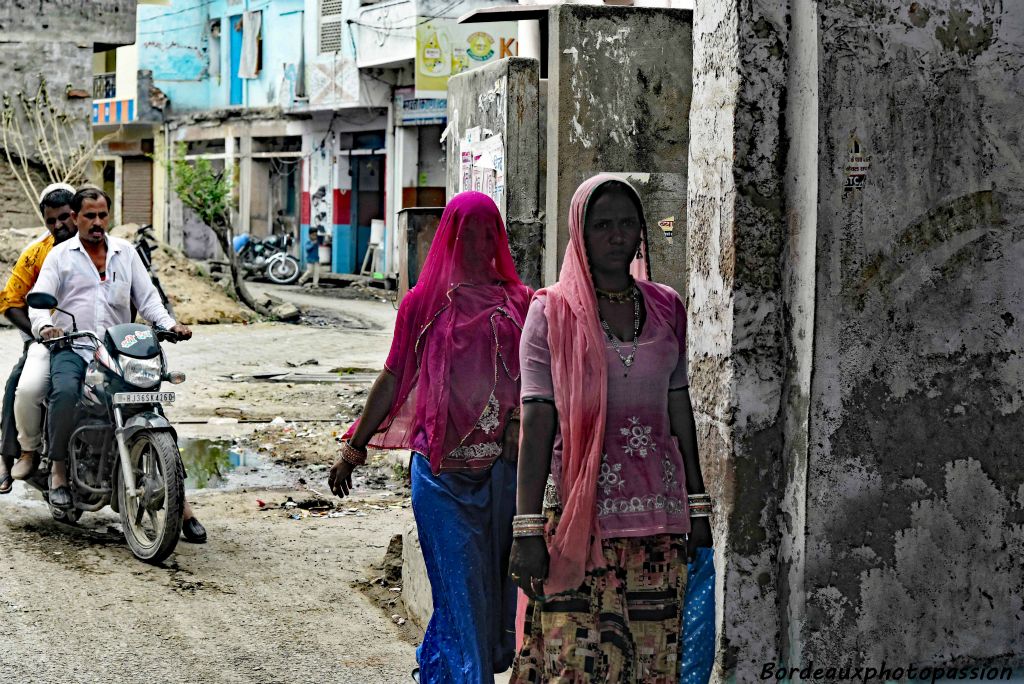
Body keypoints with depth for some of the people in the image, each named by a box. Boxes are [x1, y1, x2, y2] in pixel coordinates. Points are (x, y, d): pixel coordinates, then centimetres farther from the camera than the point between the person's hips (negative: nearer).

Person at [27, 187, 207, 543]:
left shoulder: (126, 253, 18)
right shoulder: (60, 255, 11)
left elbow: (147, 297, 13)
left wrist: (169, 324, -7)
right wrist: (44, 326, -23)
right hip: (72, 349, -2)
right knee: (65, 392, -35)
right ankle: (59, 468, -15)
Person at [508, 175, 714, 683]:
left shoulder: (666, 308, 10)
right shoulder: (552, 312, -1)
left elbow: (679, 409, 14)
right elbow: (537, 421, -6)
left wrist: (696, 507, 12)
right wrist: (527, 530, -11)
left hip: (657, 514, 4)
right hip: (579, 513, -3)